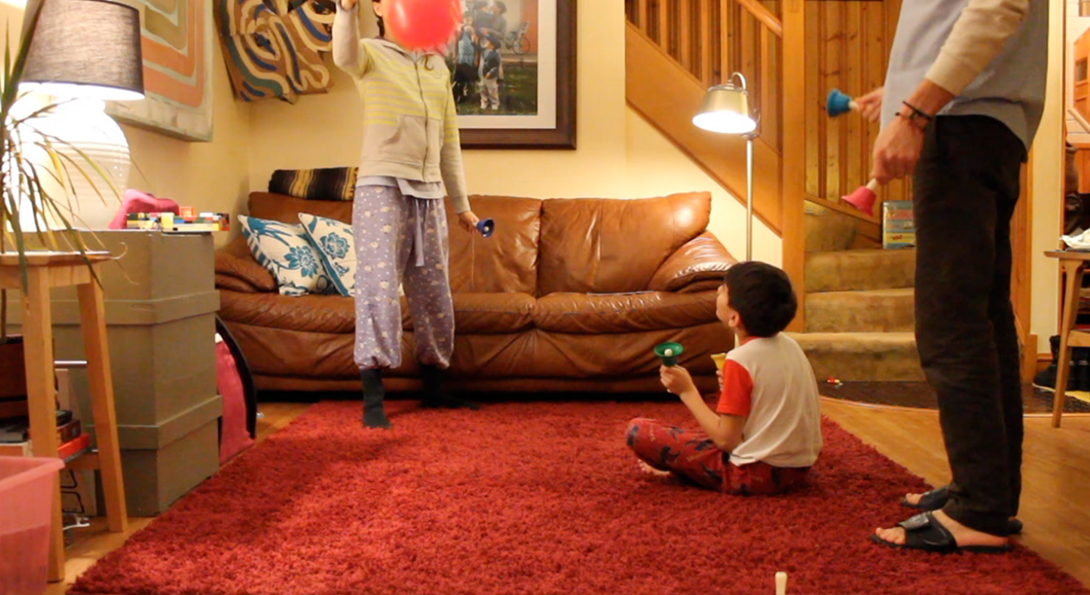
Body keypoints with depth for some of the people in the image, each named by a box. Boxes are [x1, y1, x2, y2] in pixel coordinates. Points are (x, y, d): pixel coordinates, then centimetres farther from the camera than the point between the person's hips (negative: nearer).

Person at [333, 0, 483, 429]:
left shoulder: (437, 66, 18)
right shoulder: (371, 55, 1)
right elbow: (343, 56, -25)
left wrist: (461, 204, 17)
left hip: (429, 192, 6)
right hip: (382, 186, -5)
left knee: (434, 293, 9)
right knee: (379, 287, -12)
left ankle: (433, 388, 22)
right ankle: (373, 399, -8)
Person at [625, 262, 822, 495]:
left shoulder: (740, 360, -19)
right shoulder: (790, 345, 2)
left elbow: (726, 440, -17)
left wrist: (687, 391, -10)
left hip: (757, 474, -8)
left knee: (638, 430, -7)